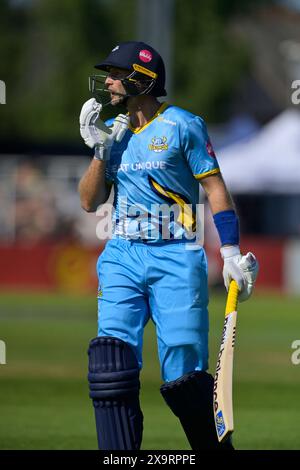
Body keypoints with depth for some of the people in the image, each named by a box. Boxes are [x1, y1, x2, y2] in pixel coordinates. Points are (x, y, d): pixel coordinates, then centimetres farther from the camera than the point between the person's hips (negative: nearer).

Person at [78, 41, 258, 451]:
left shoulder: (182, 125, -2)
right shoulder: (112, 131, 13)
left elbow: (216, 188, -3)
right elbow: (90, 202, 11)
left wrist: (231, 254, -11)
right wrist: (100, 149, -2)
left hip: (176, 260, -5)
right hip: (122, 259, 5)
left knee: (183, 377, -9)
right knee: (111, 362, -12)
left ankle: (216, 446, 11)